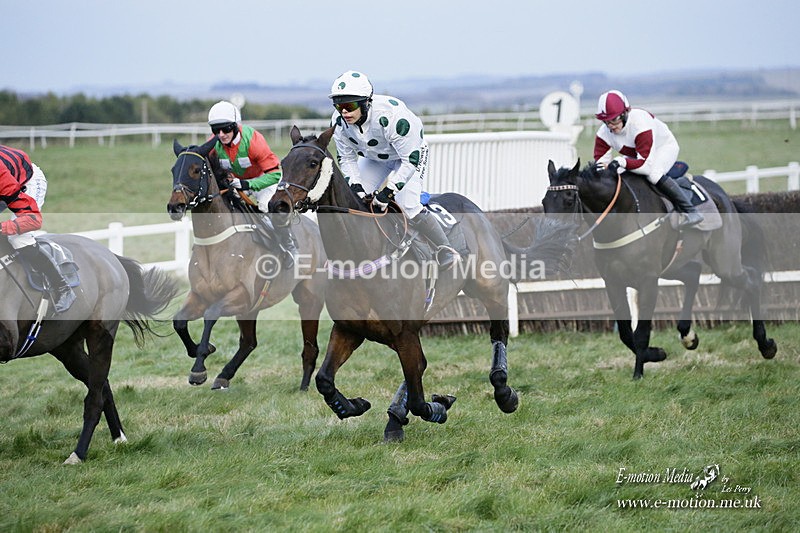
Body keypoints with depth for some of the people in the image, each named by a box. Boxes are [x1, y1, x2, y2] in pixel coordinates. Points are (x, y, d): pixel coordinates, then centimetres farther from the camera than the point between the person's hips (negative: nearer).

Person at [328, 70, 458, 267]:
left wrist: (389, 190, -37)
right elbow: (346, 159, -7)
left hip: (409, 156, -6)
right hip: (375, 160, 6)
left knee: (407, 206, -21)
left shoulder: (391, 116, -41)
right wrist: (355, 185, -23)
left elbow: (411, 160, -33)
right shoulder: (339, 122, -23)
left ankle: (445, 249, -4)